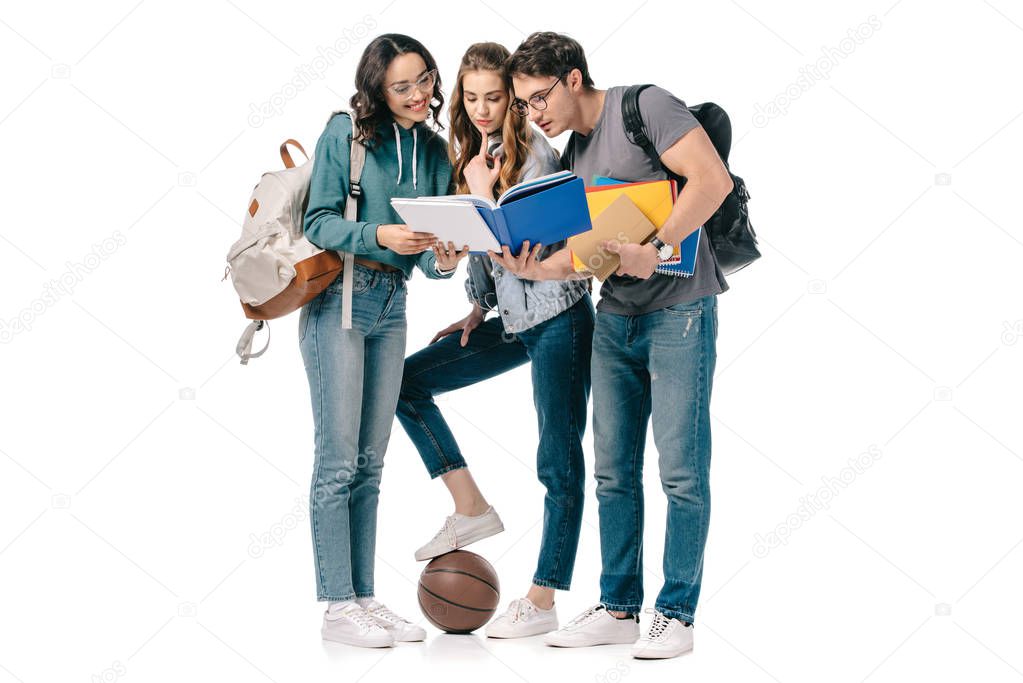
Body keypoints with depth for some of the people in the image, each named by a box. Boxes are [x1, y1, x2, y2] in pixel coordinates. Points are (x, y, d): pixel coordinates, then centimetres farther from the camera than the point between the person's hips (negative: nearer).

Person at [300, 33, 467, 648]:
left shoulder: (435, 150, 9)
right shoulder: (346, 132, -6)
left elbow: (432, 240, 8)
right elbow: (319, 221, -9)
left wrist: (443, 259, -14)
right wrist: (378, 235, -24)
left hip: (392, 305, 6)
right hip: (338, 300, -6)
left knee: (370, 464, 9)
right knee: (338, 459, -6)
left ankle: (365, 598, 15)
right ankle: (338, 606, -1)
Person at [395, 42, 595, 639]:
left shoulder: (536, 155, -13)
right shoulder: (472, 154, 9)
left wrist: (483, 194, -16)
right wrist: (479, 309, 12)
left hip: (557, 317, -9)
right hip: (510, 318, 9)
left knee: (560, 460, -3)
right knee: (409, 379, 7)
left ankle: (543, 603, 2)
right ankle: (472, 509, 10)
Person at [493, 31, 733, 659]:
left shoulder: (646, 107, -7)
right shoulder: (574, 154, 15)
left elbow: (713, 178, -19)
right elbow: (583, 253, 13)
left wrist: (655, 251, -25)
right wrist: (531, 269, -6)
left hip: (679, 311, -8)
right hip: (615, 318, 8)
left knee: (681, 471, -4)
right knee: (614, 471, 8)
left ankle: (677, 614, 4)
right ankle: (619, 608, 17)